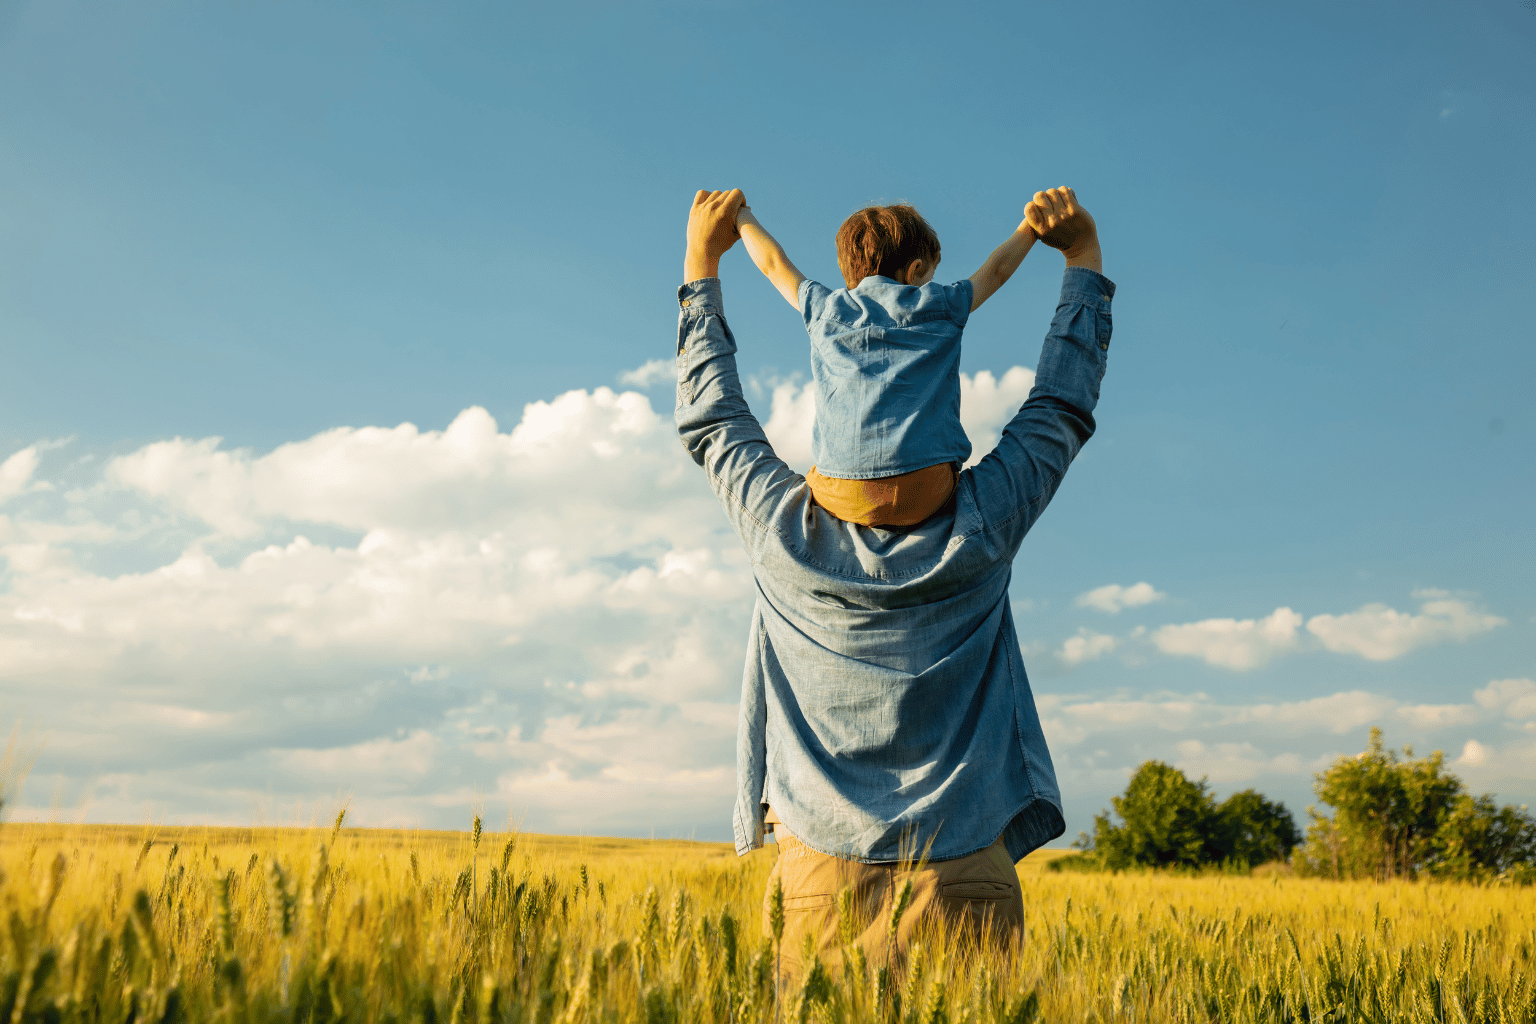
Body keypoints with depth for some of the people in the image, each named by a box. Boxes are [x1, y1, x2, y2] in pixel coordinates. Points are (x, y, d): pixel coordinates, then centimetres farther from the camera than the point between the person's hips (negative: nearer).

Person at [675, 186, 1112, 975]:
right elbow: (1064, 409, 11)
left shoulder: (785, 532, -3)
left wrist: (701, 259, 24)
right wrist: (1082, 253, 21)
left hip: (820, 871, 1)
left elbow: (708, 418, 14)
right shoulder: (981, 531, -3)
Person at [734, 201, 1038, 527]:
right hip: (923, 493, -1)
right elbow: (996, 270, 32)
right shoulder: (938, 307, 14)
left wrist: (742, 217, 51)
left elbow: (773, 263, 34)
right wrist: (1031, 226, 49)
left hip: (841, 498, 1)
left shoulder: (826, 309, 17)